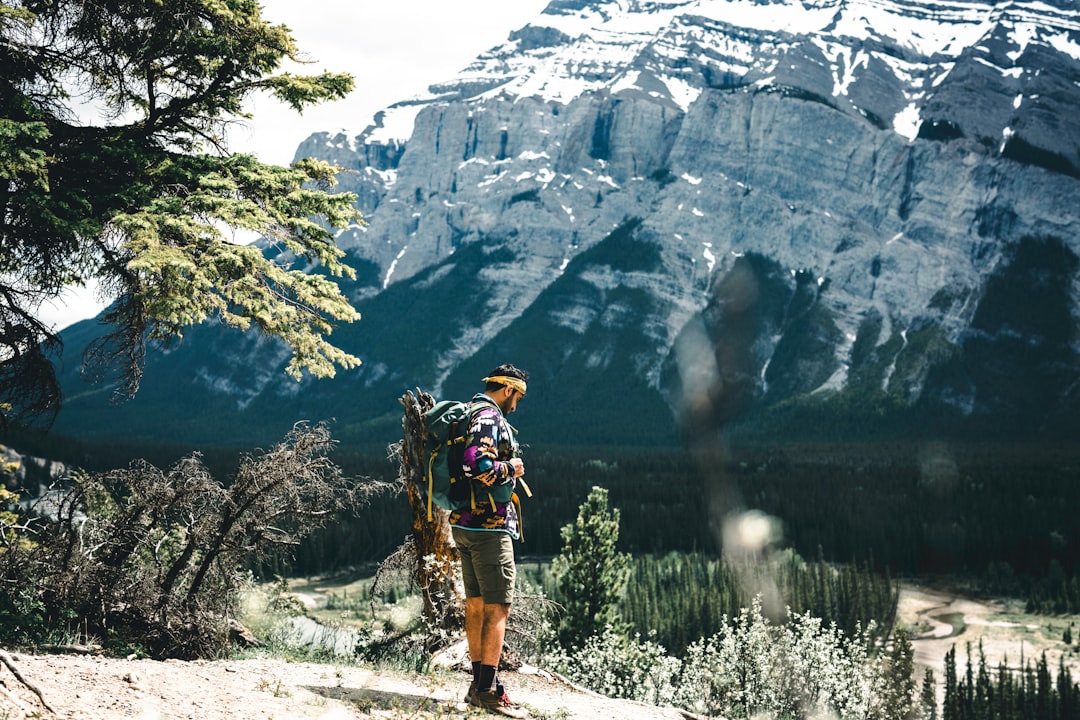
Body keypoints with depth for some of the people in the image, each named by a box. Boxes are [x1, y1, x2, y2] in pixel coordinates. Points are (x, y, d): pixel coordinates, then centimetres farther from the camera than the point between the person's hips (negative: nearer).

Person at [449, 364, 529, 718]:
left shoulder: (470, 415, 18)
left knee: (476, 605, 13)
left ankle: (478, 685, 20)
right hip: (489, 525, -10)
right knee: (497, 608, -8)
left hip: (466, 524, 10)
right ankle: (489, 690, -7)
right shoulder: (489, 417, -13)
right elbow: (477, 464, -27)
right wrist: (511, 469, -12)